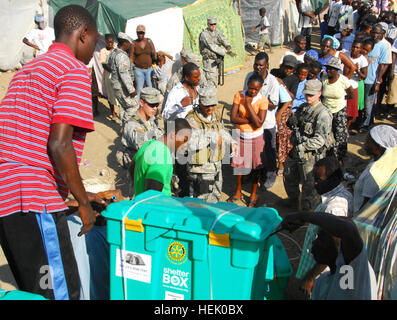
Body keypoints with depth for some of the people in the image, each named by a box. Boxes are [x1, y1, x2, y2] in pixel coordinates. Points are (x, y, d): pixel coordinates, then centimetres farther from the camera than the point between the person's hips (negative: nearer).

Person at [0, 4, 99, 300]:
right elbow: (59, 145, -18)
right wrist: (84, 203, -9)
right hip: (34, 200, -9)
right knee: (62, 292, -2)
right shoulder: (75, 71, -7)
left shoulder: (27, 70, 21)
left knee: (32, 290, 18)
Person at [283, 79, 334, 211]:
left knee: (308, 183, 7)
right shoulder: (303, 107, 6)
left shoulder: (323, 113, -19)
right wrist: (292, 122, -9)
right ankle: (293, 200, 45)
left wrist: (300, 147, -24)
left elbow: (319, 140, -25)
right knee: (288, 175, 23)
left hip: (311, 154, -8)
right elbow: (291, 122, 15)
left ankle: (307, 209, 27)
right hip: (296, 151, 8)